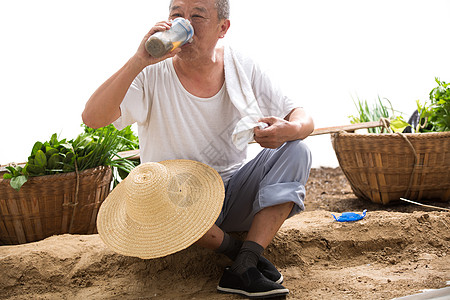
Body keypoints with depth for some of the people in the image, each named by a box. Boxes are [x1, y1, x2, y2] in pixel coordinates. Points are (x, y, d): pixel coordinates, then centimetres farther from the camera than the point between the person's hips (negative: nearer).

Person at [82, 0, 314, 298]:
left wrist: (290, 129, -28)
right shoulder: (153, 75, -13)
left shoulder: (242, 67, -4)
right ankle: (237, 248, -13)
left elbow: (303, 118, -2)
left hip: (235, 191, 3)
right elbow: (92, 117, -26)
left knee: (296, 152, -19)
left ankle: (244, 266, -29)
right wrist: (139, 61, -35)